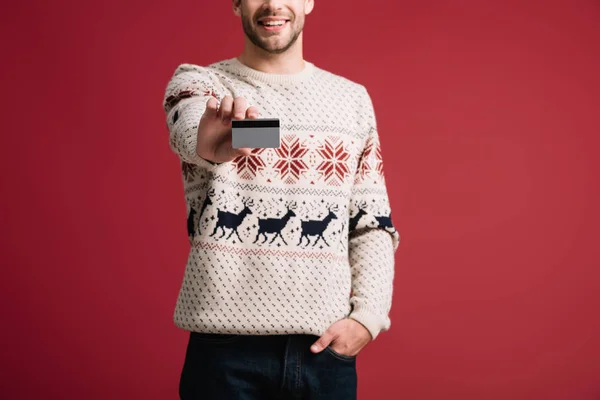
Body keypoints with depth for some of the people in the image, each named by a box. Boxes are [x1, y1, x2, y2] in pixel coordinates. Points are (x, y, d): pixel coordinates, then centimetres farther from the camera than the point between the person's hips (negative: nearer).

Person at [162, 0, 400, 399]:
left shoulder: (353, 98, 8)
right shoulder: (197, 81, 1)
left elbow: (374, 222, 8)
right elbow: (189, 126, -22)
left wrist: (367, 316, -6)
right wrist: (209, 143, -45)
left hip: (326, 346, 2)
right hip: (225, 344, -2)